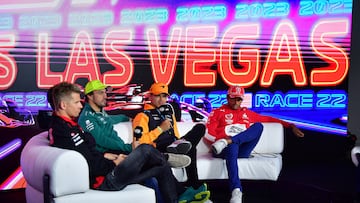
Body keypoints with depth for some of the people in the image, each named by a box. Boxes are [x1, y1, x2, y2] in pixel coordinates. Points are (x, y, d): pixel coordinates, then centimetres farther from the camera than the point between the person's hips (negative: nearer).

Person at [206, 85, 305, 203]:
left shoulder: (247, 113, 26)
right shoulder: (217, 112, 13)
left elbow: (267, 119, 26)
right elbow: (208, 135, 3)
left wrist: (291, 126, 18)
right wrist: (220, 139, -18)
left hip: (242, 151, 4)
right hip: (226, 149, -3)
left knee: (258, 126, -18)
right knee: (232, 147, -41)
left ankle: (227, 142, -37)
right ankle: (236, 191, -54)